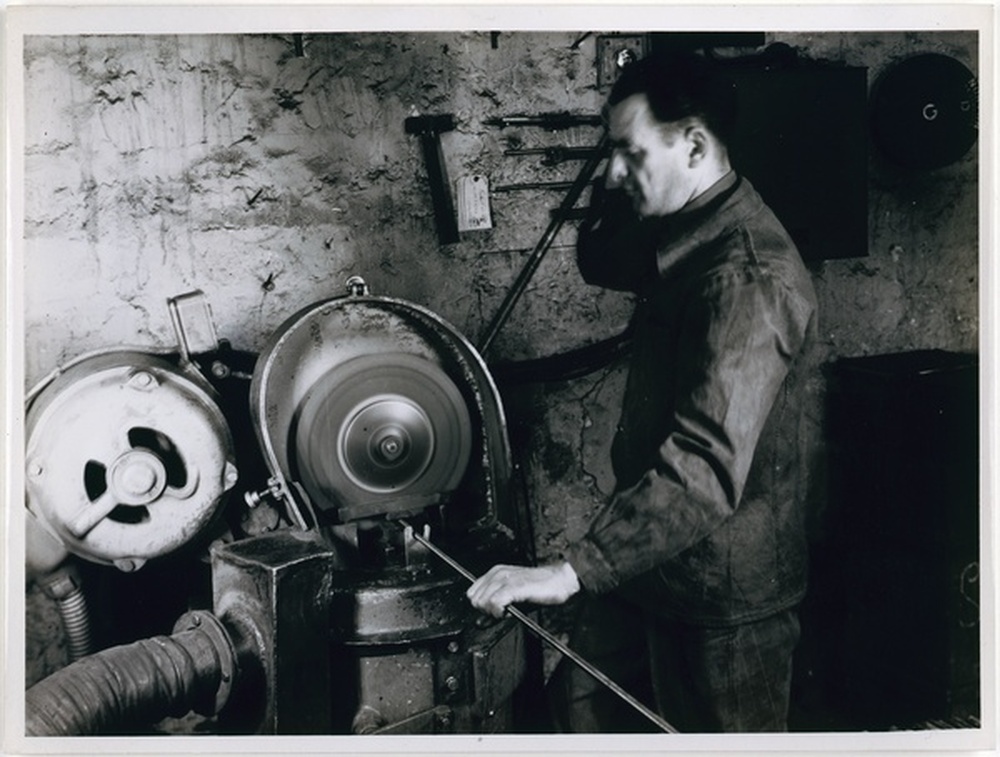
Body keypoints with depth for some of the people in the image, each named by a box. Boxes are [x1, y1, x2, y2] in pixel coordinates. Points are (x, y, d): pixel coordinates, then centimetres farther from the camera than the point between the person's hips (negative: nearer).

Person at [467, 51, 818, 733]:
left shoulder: (749, 276, -29)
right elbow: (598, 261, 20)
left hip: (724, 583, -9)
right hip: (652, 555, 9)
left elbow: (706, 467, -37)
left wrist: (571, 572, -41)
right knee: (583, 699, 22)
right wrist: (624, 185, 0)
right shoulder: (682, 236, 2)